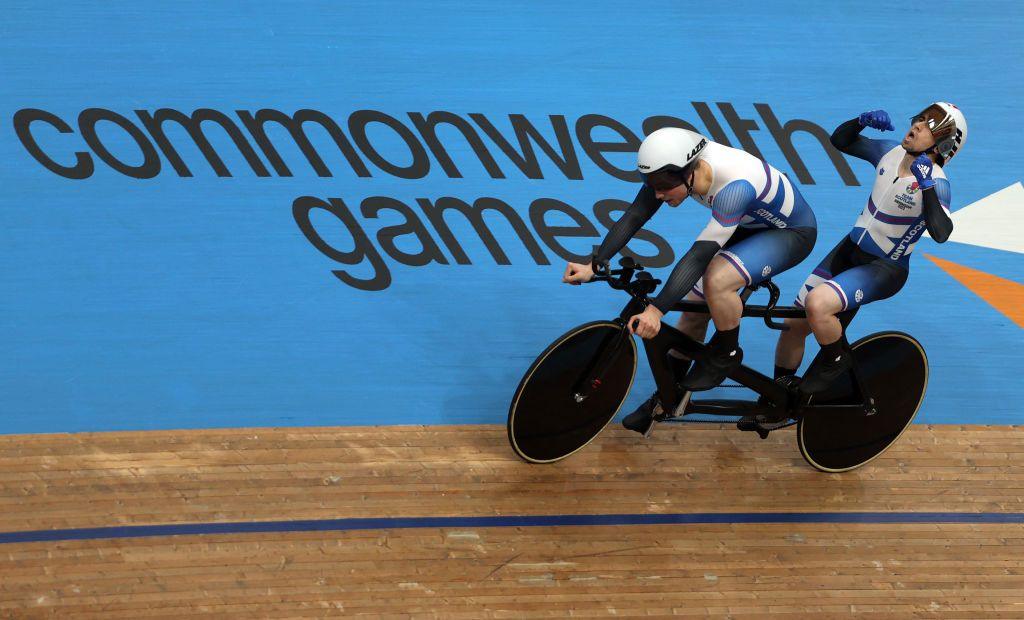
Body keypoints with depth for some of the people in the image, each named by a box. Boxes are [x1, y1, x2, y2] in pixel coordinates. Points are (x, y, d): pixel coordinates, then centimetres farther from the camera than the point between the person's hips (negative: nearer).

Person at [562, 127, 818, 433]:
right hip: (749, 224, 7)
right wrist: (594, 265, -23)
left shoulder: (734, 187, -40)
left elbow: (699, 255, -42)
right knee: (694, 307, 1)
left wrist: (656, 309, -45)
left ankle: (726, 354, -4)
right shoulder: (674, 167, -20)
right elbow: (634, 216, -15)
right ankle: (666, 398, 18)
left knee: (717, 279, -32)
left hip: (792, 233, -7)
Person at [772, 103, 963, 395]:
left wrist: (926, 185, -40)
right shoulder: (891, 152, -1)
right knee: (793, 325, 3)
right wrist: (863, 120, -9)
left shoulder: (936, 182, -19)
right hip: (850, 249, 7)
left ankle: (835, 360, -1)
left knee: (817, 304, -32)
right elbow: (840, 140, 9)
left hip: (885, 269, -6)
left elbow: (940, 233, -36)